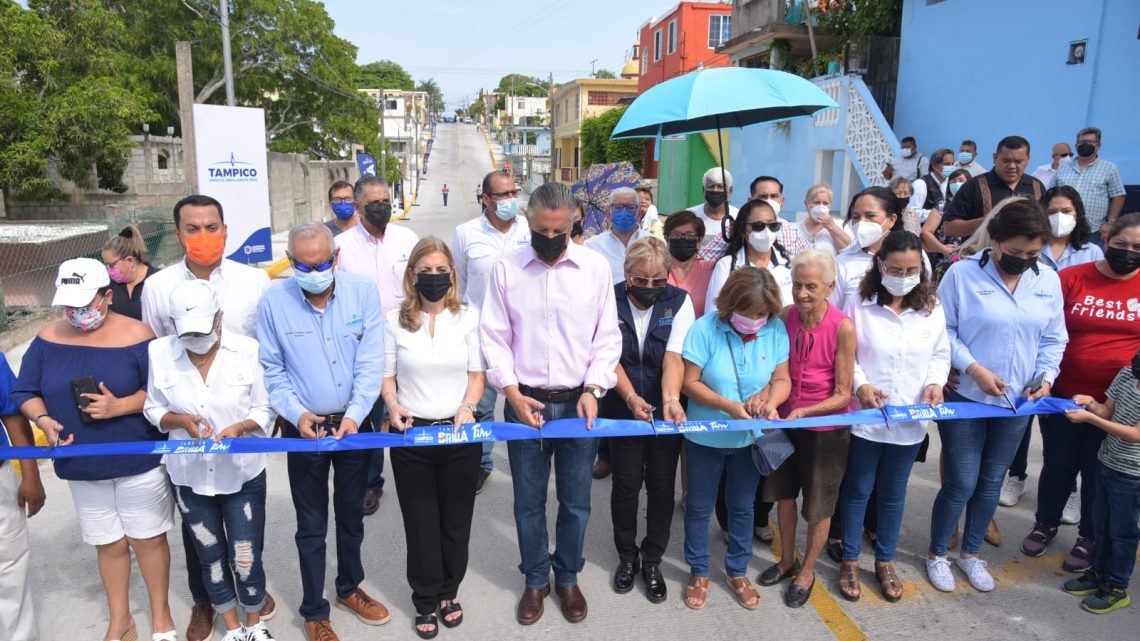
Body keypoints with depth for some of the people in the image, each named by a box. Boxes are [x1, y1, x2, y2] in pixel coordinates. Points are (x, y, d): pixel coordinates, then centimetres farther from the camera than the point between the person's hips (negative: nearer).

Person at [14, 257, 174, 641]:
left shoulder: (136, 335, -13)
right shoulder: (48, 338, -2)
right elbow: (25, 392, 4)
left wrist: (118, 406, -26)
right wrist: (44, 419, -16)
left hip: (139, 461, -3)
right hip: (81, 466, 3)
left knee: (148, 538, 10)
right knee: (109, 543, 17)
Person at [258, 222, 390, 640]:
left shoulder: (363, 292, -11)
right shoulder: (273, 302, -11)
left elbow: (371, 362, -11)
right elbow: (271, 371, -4)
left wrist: (355, 415, -19)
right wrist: (297, 413, -16)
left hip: (355, 424, 1)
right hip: (304, 429, -1)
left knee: (352, 514, 19)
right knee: (312, 526, 11)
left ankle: (349, 588, 42)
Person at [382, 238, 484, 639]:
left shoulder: (468, 318, 1)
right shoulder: (394, 321, 0)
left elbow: (477, 373, 3)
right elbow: (387, 377, 3)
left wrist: (468, 406, -15)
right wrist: (393, 406, -16)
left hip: (461, 434, 1)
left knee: (455, 521, 13)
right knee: (421, 523, 10)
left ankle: (449, 593, 34)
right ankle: (426, 601, 29)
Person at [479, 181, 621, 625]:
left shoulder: (596, 267, -2)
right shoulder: (506, 269, -2)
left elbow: (607, 337, 1)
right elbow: (494, 337, 0)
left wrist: (594, 389, -11)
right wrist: (512, 392, -11)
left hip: (578, 402, 0)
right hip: (525, 402, 0)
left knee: (576, 501, 12)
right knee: (529, 501, 13)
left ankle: (568, 577, 35)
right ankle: (535, 579, 34)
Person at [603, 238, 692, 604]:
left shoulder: (679, 302, -7)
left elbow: (674, 356, -17)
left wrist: (671, 400, -33)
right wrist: (631, 397, -24)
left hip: (665, 410, 0)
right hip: (622, 410, 0)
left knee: (662, 486, 8)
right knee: (625, 484, 7)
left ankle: (652, 560, 28)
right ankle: (627, 556, 31)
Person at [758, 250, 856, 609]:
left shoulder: (843, 328, -23)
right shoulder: (786, 317, -11)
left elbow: (843, 394, -18)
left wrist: (804, 411, -31)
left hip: (826, 427, -4)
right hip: (786, 419, 4)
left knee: (818, 505, 14)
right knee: (783, 492, 20)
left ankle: (807, 572, 37)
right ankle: (787, 560, 43)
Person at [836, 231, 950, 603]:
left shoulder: (932, 309, 1)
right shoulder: (860, 305, -9)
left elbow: (941, 354, 9)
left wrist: (935, 382, -9)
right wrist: (860, 384, -21)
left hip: (910, 420, 3)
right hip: (865, 416, -3)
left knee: (894, 492, 17)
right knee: (858, 489, 11)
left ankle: (885, 562, 34)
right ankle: (850, 561, 27)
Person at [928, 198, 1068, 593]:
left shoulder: (1049, 281, 3)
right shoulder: (962, 274, -10)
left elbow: (1054, 339, 8)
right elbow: (943, 330, -10)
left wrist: (1046, 376, -7)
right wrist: (973, 369, -20)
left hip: (1017, 403, 4)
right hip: (965, 398, -4)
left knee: (991, 482, 15)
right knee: (961, 483, 0)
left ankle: (970, 553, 34)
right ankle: (937, 554, 22)